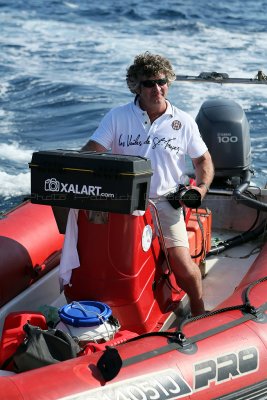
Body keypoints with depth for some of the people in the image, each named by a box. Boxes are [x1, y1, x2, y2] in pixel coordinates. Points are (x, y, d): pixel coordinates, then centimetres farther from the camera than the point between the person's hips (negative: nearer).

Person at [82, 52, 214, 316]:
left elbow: (203, 159, 17)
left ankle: (198, 313, 11)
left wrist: (201, 187, -2)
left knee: (182, 264, -14)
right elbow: (90, 152, -3)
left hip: (165, 203, 0)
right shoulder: (117, 117, 4)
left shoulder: (184, 122, 7)